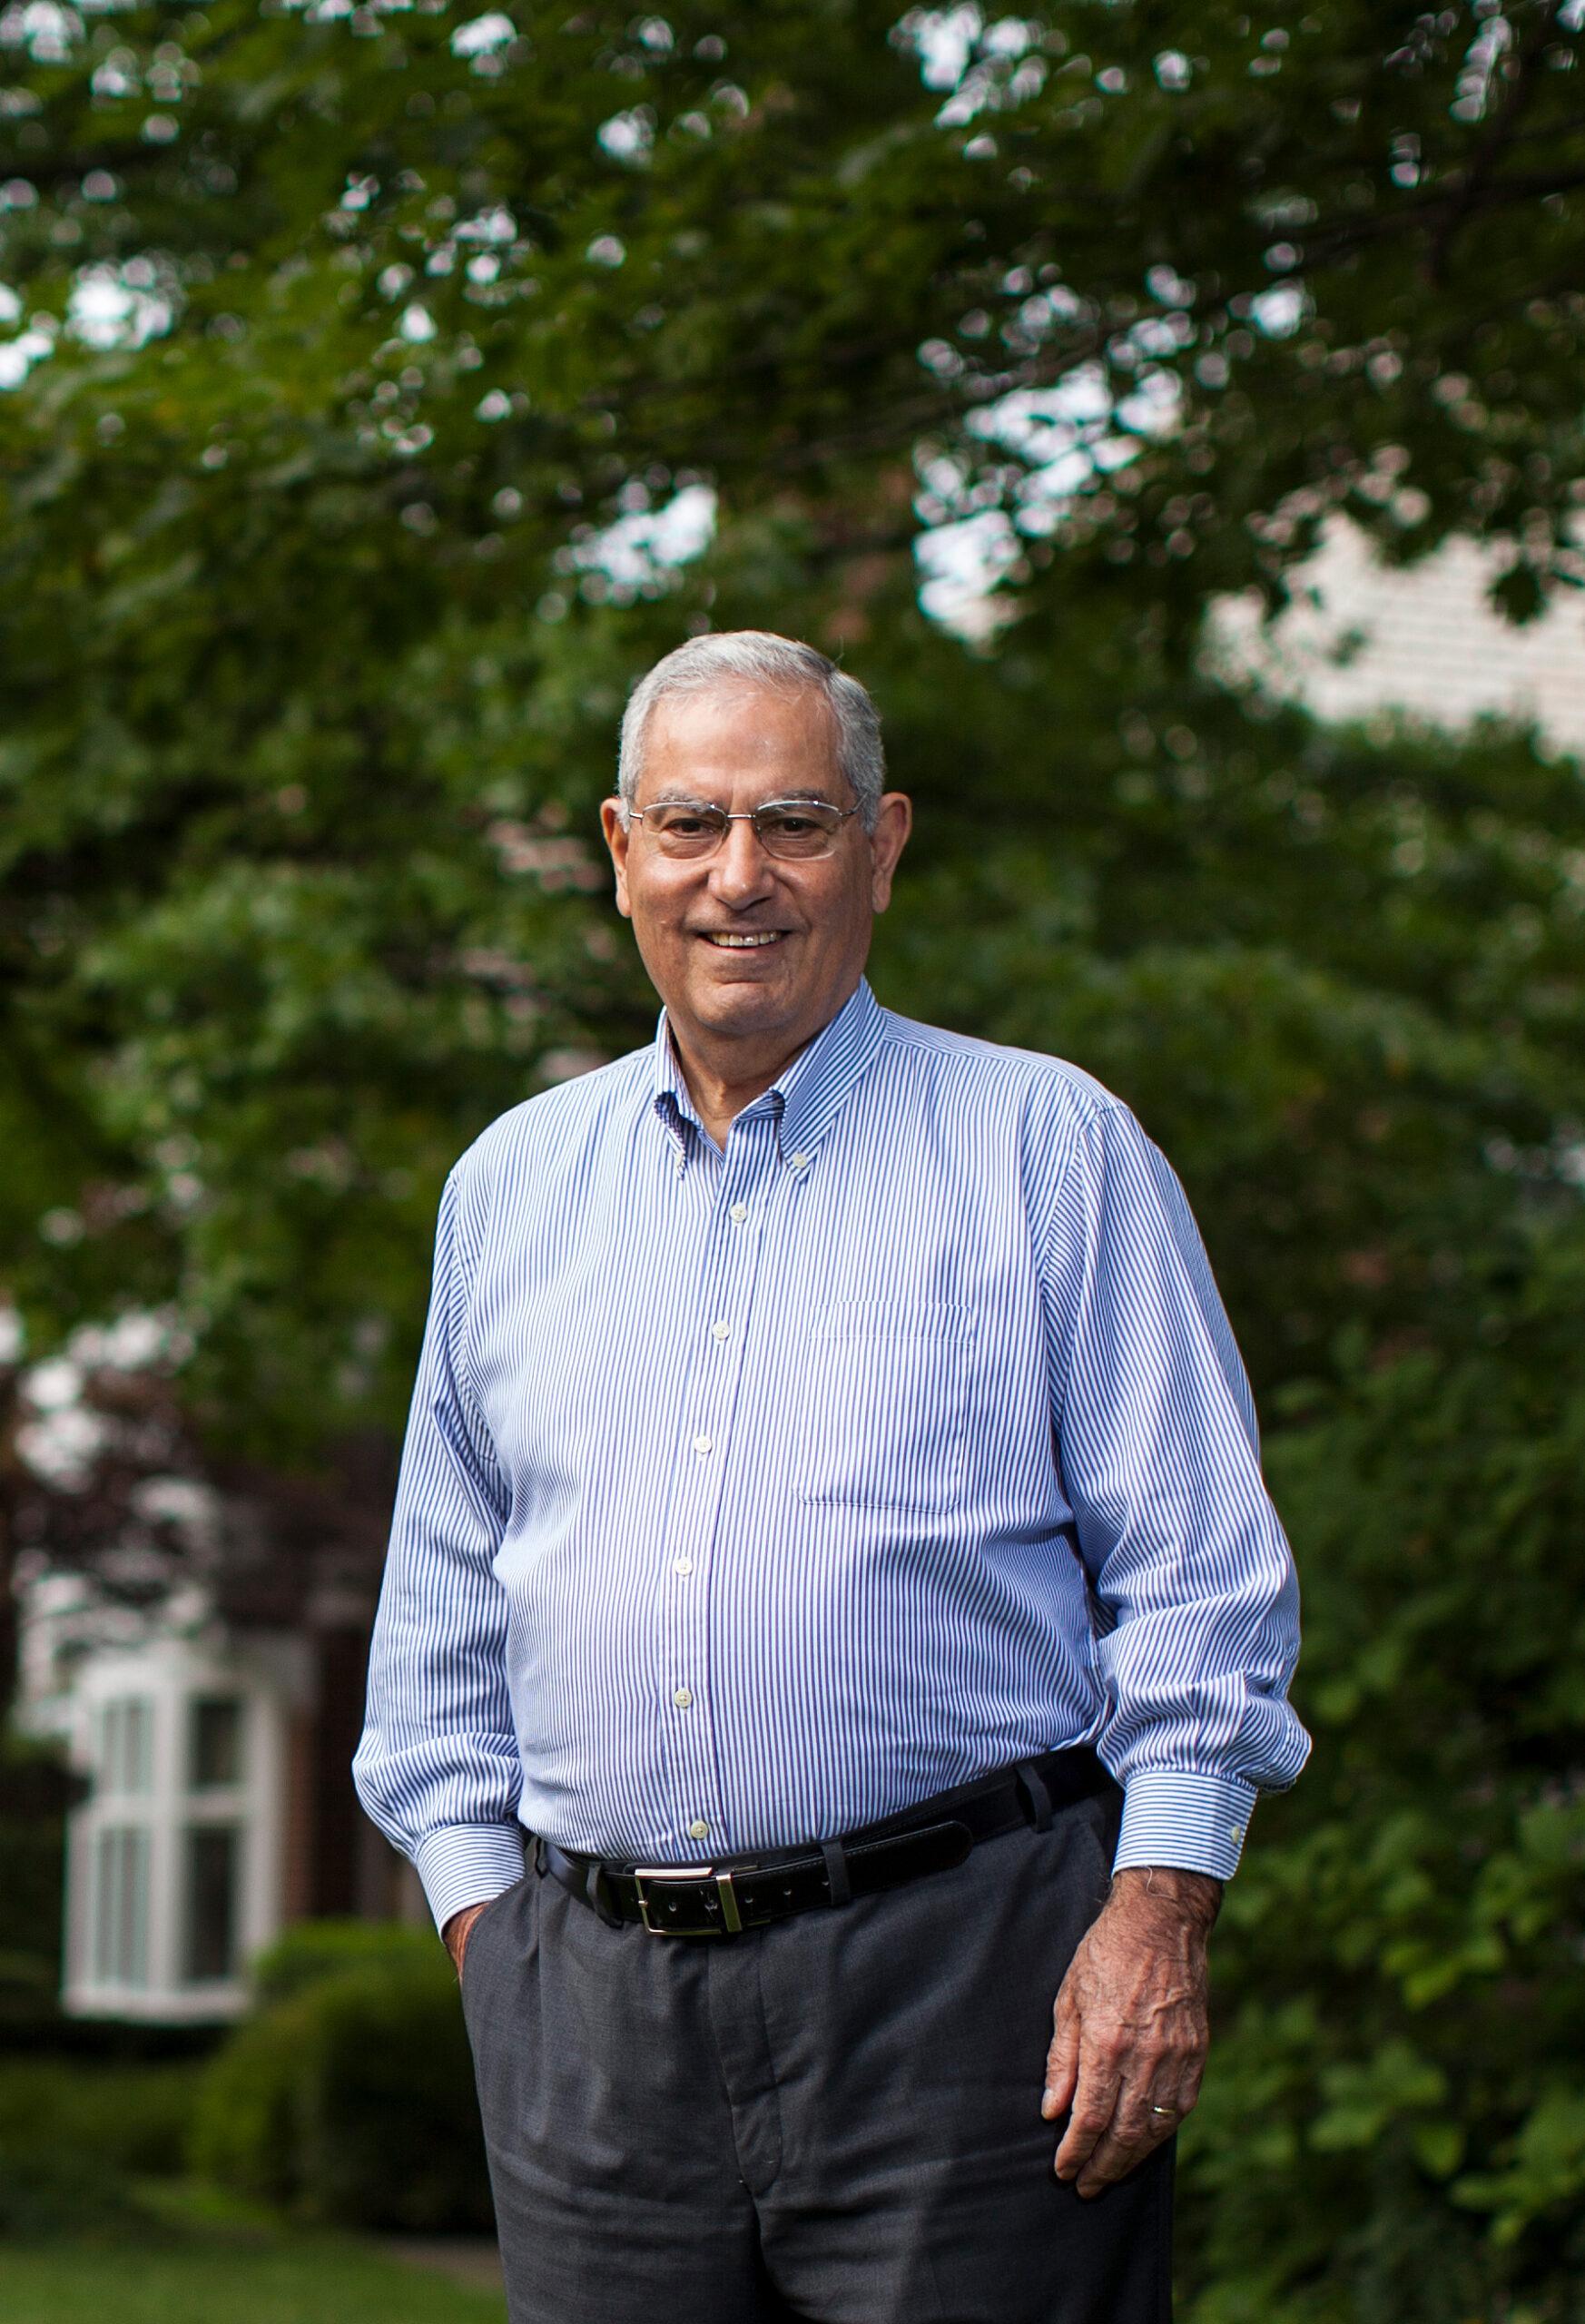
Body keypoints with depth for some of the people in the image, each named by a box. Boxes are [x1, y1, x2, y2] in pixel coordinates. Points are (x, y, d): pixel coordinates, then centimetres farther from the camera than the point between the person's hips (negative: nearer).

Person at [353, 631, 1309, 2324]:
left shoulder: (1048, 1146, 4)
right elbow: (443, 1600, 21)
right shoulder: (513, 1183, 15)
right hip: (589, 2012, 4)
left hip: (958, 1968, -3)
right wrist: (474, 1899, 11)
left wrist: (1160, 1907, -9)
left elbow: (1196, 1564, 0)